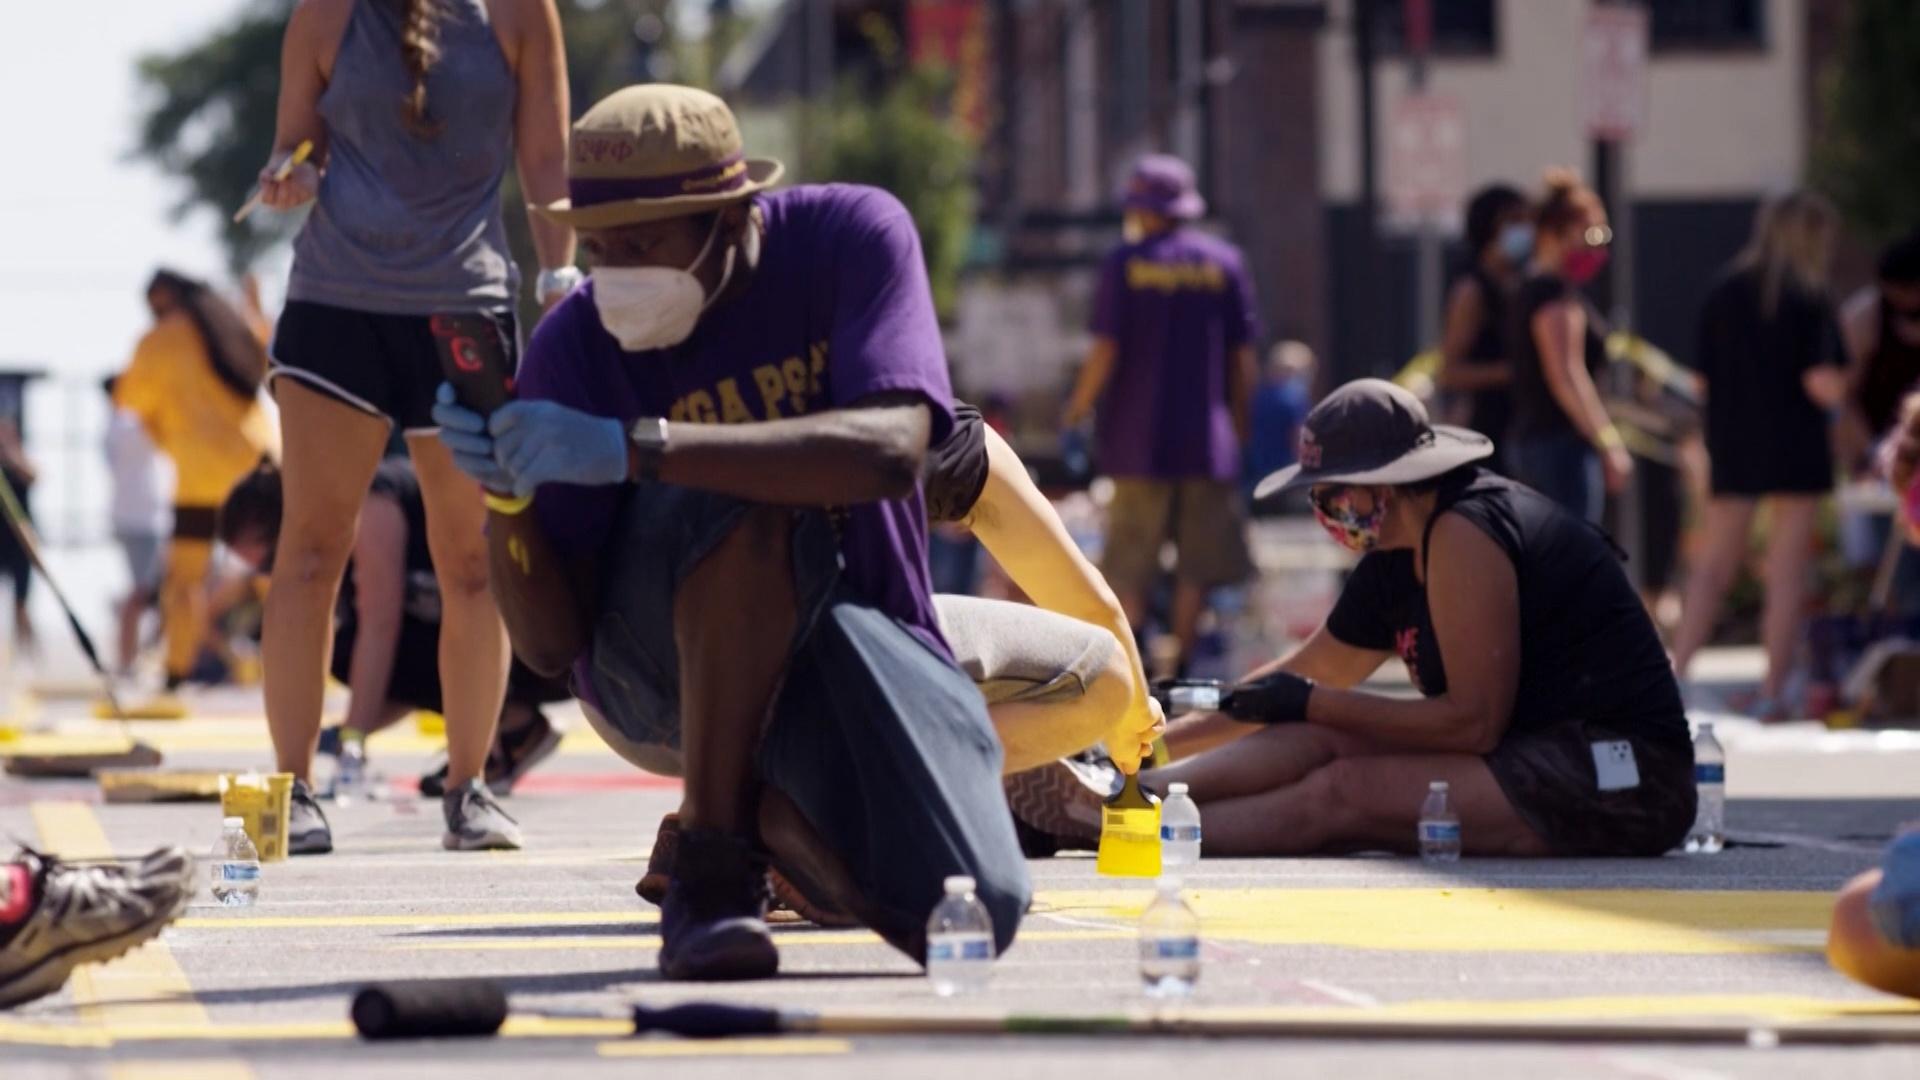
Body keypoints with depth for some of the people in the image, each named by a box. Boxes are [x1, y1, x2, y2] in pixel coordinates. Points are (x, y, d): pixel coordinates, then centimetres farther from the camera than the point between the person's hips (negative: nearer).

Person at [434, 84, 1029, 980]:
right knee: (757, 504, -36)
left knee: (967, 917, -26)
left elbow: (889, 451, -34)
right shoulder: (574, 348, -13)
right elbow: (550, 647, -13)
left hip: (857, 623, 1)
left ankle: (771, 811, 8)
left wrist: (633, 448, -40)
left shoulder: (851, 236, -14)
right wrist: (505, 494, -33)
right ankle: (711, 868, -26)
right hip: (656, 655, -1)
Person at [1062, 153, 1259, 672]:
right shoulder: (1224, 261, 3)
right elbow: (1243, 357, 4)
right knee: (1196, 567, 6)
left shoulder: (1124, 263, -2)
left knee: (1130, 570, 4)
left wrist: (1077, 409, 8)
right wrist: (1239, 426, 15)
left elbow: (1105, 352, -7)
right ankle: (1180, 663, 3)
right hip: (1207, 436, 1)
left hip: (1138, 437, -1)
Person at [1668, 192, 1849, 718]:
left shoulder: (1723, 294, 4)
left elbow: (1702, 376, 4)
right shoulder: (1809, 299, -8)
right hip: (1795, 447, -4)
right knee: (1787, 574, 3)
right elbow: (1822, 381, -16)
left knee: (1712, 567, 11)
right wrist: (1838, 389, 5)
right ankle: (1772, 689, 2)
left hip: (1731, 444, 4)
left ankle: (1677, 673, -1)